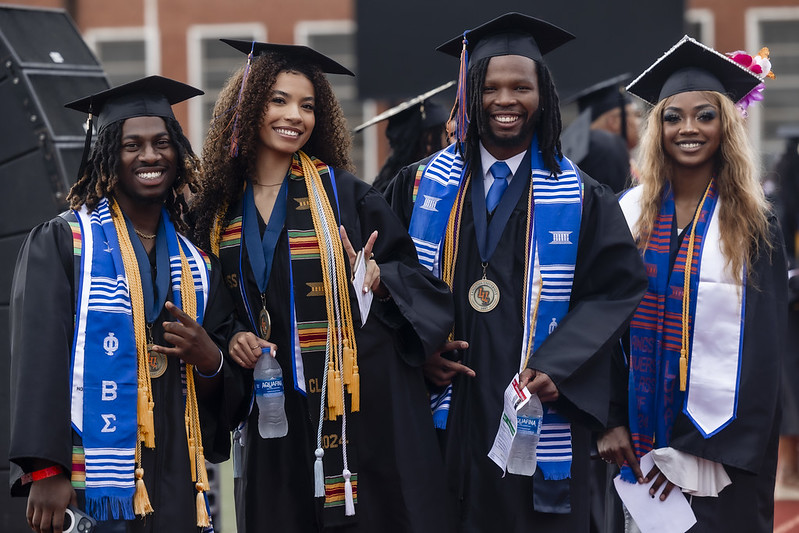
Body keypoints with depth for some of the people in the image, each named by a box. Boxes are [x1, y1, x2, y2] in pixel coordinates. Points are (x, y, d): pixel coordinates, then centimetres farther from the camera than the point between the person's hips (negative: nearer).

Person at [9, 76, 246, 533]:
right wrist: (45, 471, -19)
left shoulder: (197, 262, 15)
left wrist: (210, 359, -8)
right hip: (94, 482, -4)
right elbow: (39, 360, -9)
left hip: (177, 484, 4)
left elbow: (232, 383, 16)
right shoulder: (61, 243, 1)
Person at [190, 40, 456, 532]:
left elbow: (416, 273, 2)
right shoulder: (221, 209, 8)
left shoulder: (344, 193, 0)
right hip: (276, 410, 3)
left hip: (363, 402, -2)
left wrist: (379, 279, -17)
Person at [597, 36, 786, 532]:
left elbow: (760, 347, -7)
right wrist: (612, 420, -7)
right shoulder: (631, 212, 3)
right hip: (642, 430, 2)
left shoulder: (752, 225, -4)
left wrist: (701, 446, -13)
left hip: (723, 439, -2)